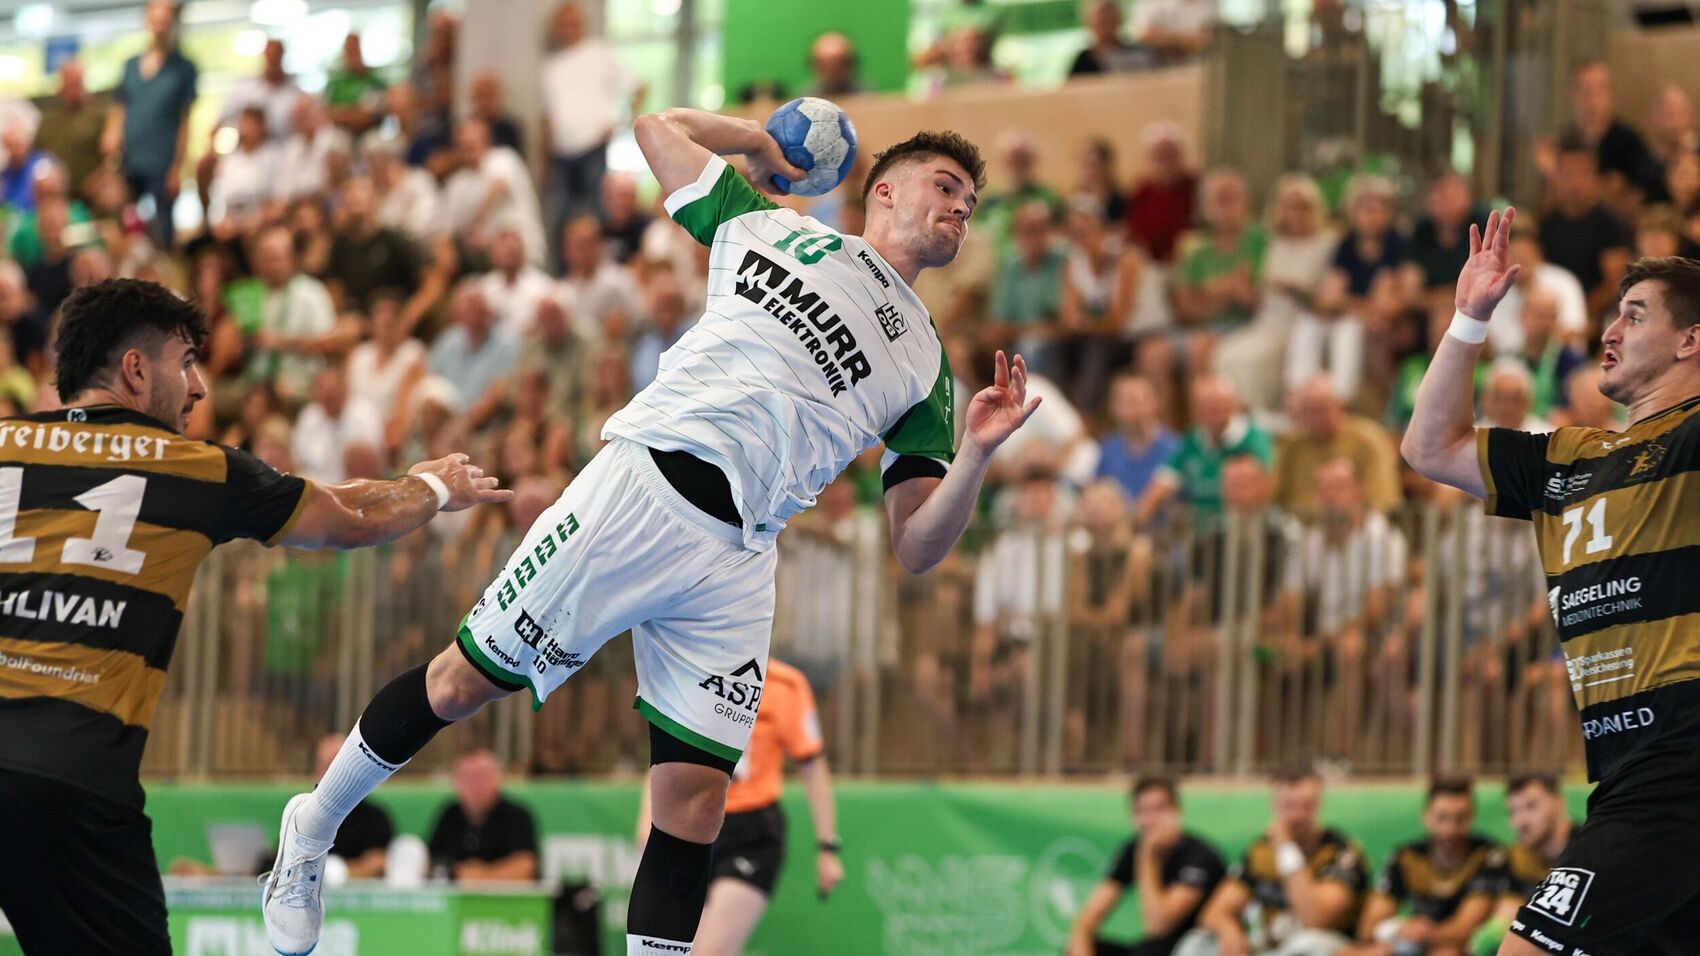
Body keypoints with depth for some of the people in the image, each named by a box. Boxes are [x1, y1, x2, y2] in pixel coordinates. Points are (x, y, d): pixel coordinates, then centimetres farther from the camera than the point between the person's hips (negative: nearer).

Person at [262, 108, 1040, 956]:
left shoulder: (926, 365, 19)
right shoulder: (777, 227, 15)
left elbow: (917, 550, 10)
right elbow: (663, 130, 24)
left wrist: (976, 453, -6)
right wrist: (759, 141, 35)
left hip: (735, 560, 3)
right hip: (644, 481, -3)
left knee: (695, 806, -6)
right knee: (461, 685, 0)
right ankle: (312, 831, 22)